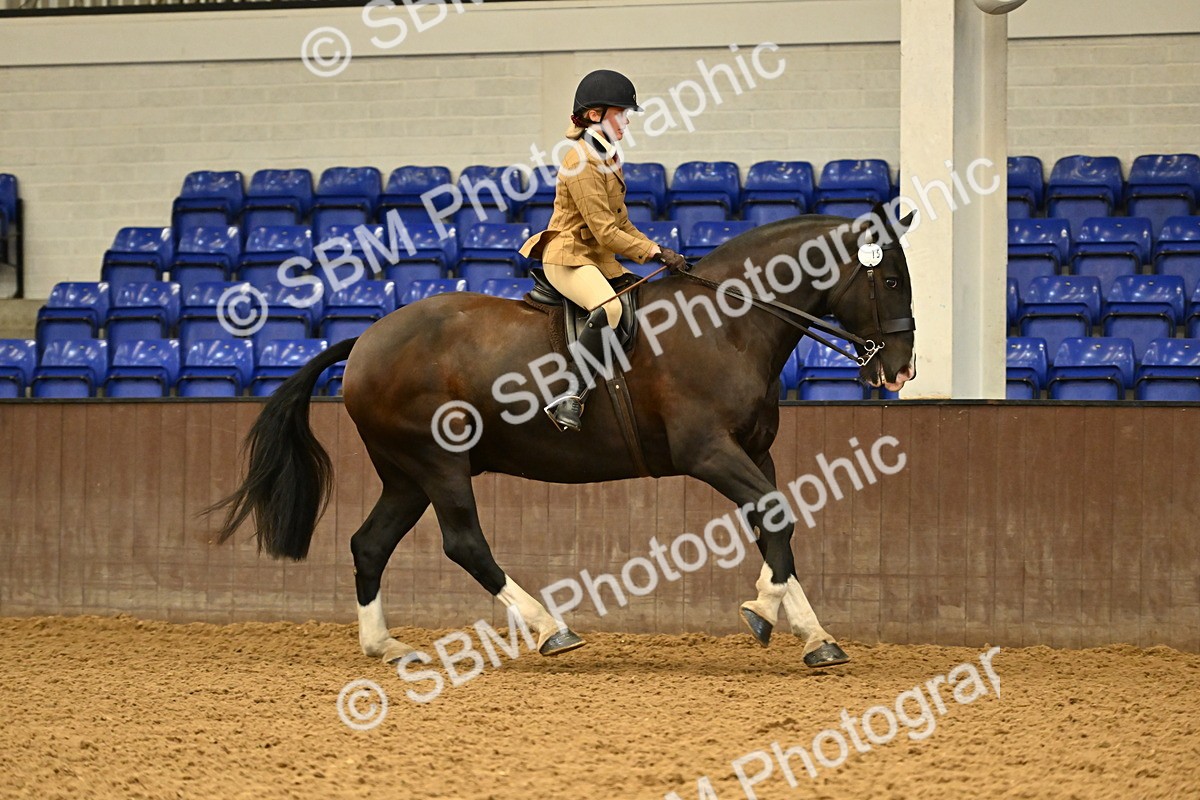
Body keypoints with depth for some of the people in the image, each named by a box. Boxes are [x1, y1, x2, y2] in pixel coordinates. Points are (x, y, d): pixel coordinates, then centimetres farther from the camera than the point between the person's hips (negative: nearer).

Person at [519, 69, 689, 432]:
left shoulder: (609, 159, 16)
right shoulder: (581, 163, -16)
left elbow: (622, 225, 20)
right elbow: (605, 232, -20)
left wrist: (659, 251, 8)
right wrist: (654, 252, -19)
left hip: (600, 260, 11)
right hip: (568, 257, -11)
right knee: (609, 308, -34)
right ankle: (570, 397, -38)